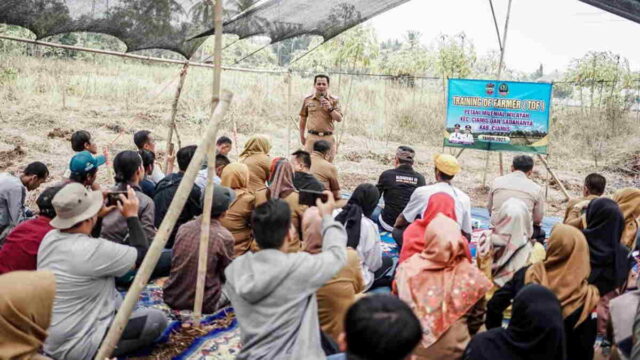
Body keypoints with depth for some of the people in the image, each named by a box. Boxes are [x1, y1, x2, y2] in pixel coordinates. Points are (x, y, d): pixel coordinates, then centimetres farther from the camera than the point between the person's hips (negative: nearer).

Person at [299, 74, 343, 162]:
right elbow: (303, 118, 15)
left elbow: (339, 119, -2)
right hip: (312, 137, 0)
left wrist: (330, 108, -16)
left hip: (328, 138, 0)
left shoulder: (334, 100, 5)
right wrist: (302, 136, 16)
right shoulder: (307, 100, 7)